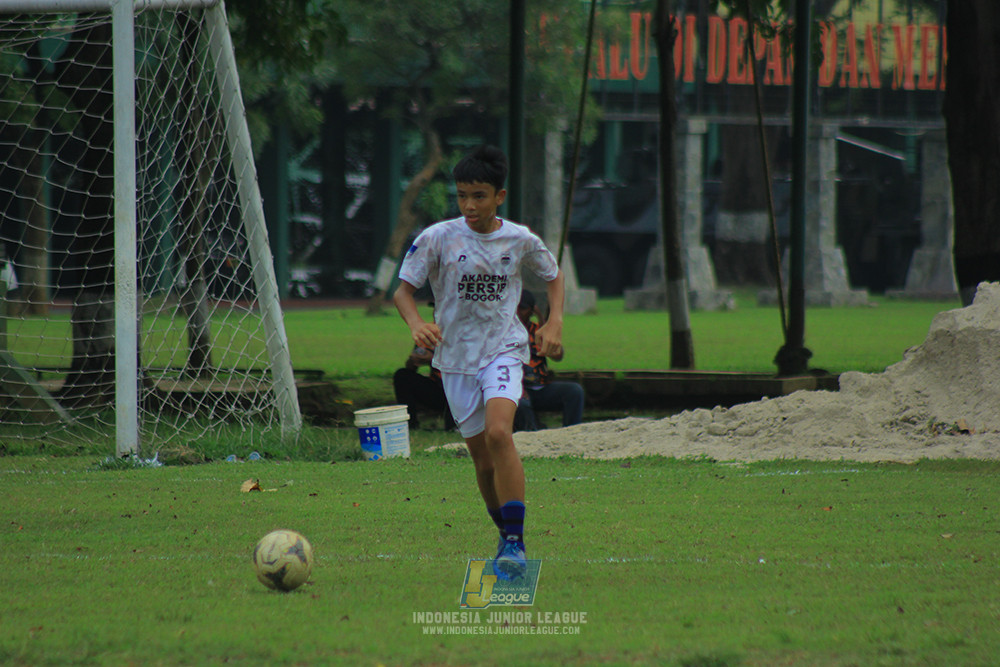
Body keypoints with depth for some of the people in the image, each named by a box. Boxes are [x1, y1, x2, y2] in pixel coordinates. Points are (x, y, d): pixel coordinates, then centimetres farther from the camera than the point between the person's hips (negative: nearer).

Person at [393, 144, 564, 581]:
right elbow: (403, 289, -3)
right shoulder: (438, 238, -6)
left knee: (499, 433, -26)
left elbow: (553, 275, 17)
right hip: (455, 356, 2)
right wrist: (416, 324, -24)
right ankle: (506, 535, 29)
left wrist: (554, 321, 1)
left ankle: (515, 542, -26)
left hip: (503, 350, -2)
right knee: (482, 458, 6)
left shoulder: (521, 241, -2)